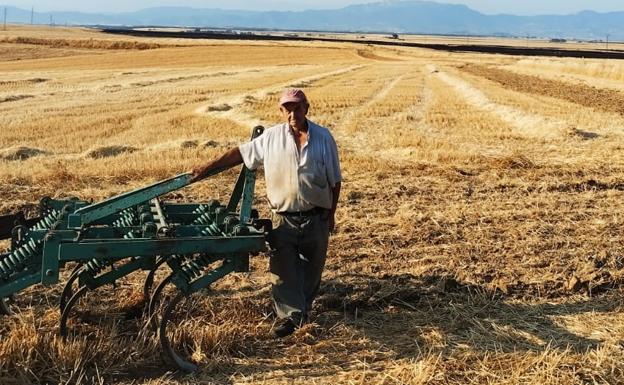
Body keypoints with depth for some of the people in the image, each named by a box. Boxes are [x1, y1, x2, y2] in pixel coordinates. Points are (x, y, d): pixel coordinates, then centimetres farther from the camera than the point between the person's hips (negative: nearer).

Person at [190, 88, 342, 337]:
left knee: (311, 268, 14)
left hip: (316, 217, 1)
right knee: (283, 270, -4)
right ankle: (290, 315, 4)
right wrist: (207, 168, 3)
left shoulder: (323, 137, -3)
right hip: (284, 218, 0)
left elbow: (334, 180, 4)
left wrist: (331, 214, 7)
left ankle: (303, 308, 34)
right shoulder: (272, 137, -2)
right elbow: (240, 153, 5)